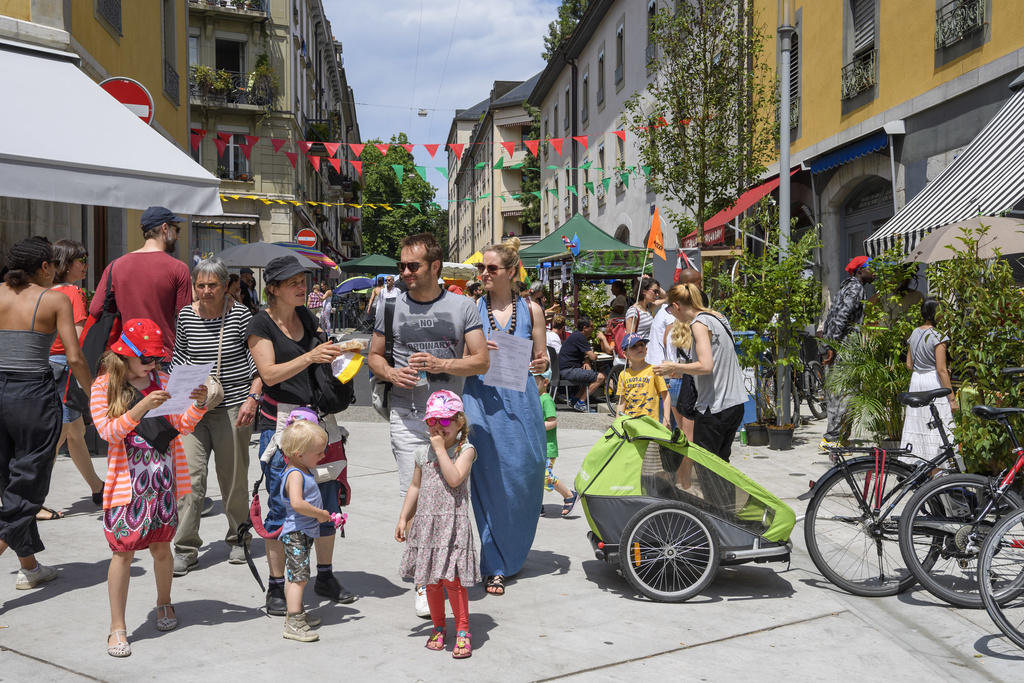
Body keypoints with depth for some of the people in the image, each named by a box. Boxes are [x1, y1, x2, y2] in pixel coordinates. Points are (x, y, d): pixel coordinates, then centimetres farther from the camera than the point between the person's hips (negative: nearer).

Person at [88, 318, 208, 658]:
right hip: (127, 480, -3)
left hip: (164, 477, 4)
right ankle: (117, 627, 8)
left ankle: (164, 603, 36)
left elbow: (182, 425, 7)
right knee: (124, 550, -4)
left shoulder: (162, 381, 8)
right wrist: (141, 408, -28)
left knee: (161, 546, 12)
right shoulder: (105, 386, -4)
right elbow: (108, 432, -14)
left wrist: (198, 405, -13)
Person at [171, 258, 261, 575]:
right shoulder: (186, 316, 5)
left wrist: (252, 398, -11)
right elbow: (179, 358, 16)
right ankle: (186, 549, 1)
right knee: (191, 475, -6)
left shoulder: (240, 315, -4)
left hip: (233, 408, -2)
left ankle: (238, 539, 26)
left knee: (234, 478, 7)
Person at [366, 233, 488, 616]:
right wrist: (391, 373, -6)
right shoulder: (391, 306, 7)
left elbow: (481, 361, 0)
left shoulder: (462, 307, 3)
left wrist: (440, 364, -15)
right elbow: (373, 356, 16)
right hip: (407, 416, 0)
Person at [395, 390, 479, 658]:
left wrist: (441, 449, -18)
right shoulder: (423, 452, 9)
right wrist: (403, 518, 16)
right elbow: (415, 486, 18)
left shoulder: (465, 450, -5)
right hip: (426, 523, 5)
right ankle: (438, 628, 27)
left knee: (452, 578, -7)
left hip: (453, 523, -5)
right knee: (430, 580, 11)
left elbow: (455, 479, -22)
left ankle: (462, 630, 8)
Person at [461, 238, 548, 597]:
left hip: (520, 402, 1)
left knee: (524, 477, 4)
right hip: (482, 401, -1)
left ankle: (514, 554, 28)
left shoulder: (530, 309, 6)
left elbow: (541, 359, 11)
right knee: (489, 480, -3)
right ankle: (494, 567, 6)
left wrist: (540, 363, -11)